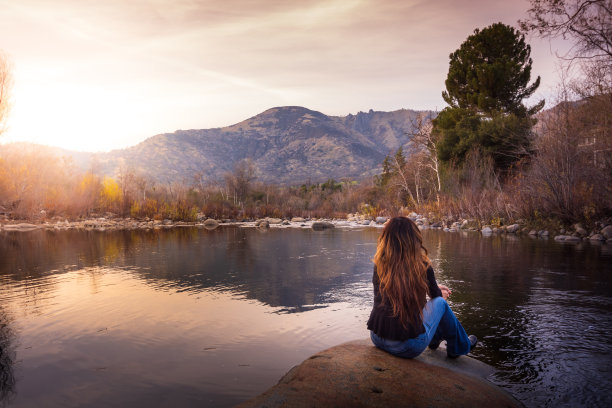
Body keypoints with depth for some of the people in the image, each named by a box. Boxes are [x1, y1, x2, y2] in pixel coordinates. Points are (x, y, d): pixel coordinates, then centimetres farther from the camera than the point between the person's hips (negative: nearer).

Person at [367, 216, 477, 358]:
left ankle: (436, 337, 56)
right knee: (440, 302, 19)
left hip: (377, 339, 4)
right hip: (408, 347, -4)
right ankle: (460, 346, 41)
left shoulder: (380, 264, -3)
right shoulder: (422, 265, -12)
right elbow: (435, 294, 8)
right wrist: (442, 294, 34)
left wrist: (437, 289, 30)